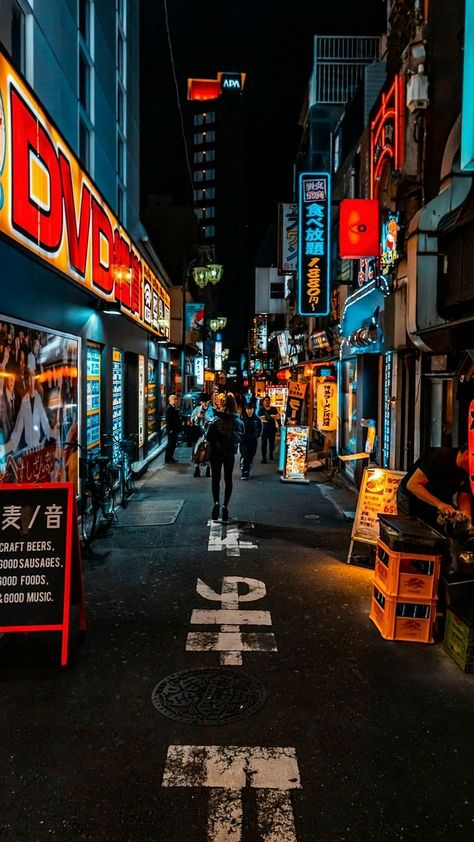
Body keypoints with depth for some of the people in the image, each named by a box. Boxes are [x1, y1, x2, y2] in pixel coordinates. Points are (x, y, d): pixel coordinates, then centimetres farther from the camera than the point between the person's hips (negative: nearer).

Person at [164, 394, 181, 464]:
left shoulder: (173, 408, 14)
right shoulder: (169, 408, -16)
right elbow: (167, 420, -21)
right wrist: (170, 429, -21)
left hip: (174, 430, 10)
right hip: (171, 430, -10)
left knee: (173, 444, 15)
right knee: (170, 444, -4)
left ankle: (171, 458, 24)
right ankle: (168, 459, 3)